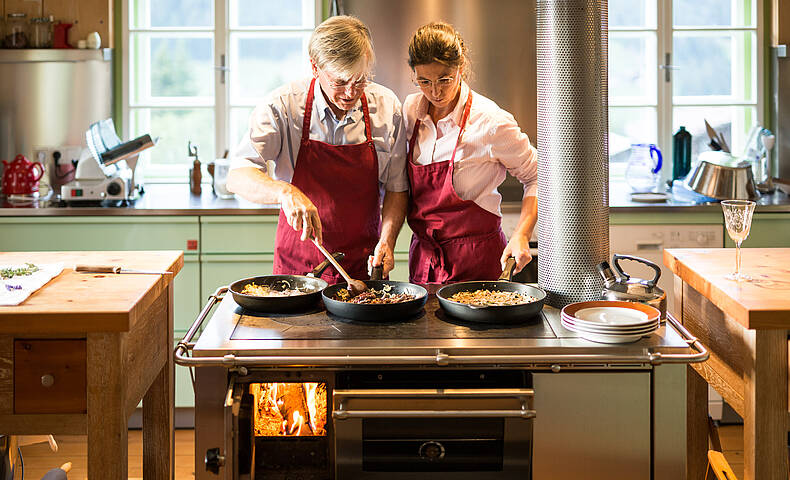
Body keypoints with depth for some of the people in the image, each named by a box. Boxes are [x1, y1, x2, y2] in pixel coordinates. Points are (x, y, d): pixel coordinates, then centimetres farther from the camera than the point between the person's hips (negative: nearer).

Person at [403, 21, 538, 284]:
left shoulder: (491, 123, -16)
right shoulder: (411, 110, 0)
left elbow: (536, 178, -5)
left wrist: (521, 235, -17)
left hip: (476, 260, -5)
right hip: (423, 257, 5)